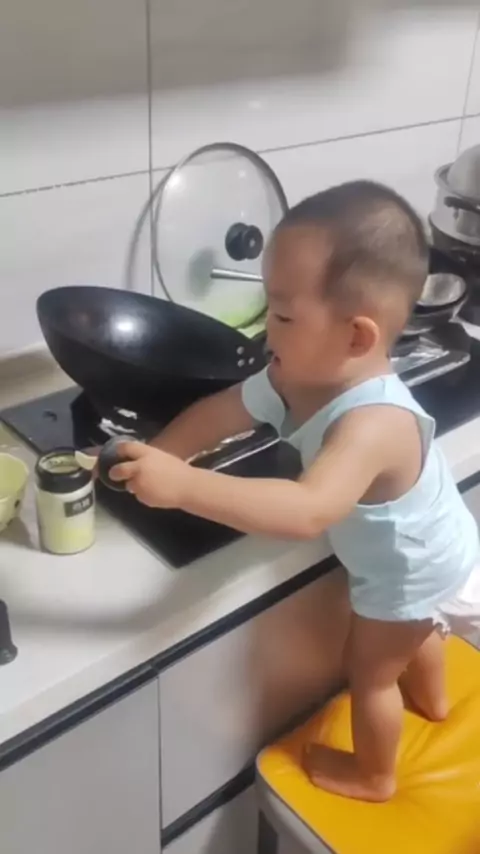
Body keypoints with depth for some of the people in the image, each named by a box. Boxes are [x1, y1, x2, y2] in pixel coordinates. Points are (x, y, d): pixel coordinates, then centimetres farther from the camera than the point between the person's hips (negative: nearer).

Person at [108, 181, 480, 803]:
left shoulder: (375, 422, -46)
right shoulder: (298, 377, -20)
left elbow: (308, 511, -59)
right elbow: (216, 415, -13)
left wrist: (184, 486, -64)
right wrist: (151, 464, -24)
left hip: (416, 573, -8)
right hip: (418, 560, 8)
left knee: (369, 669, 15)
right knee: (409, 631, 35)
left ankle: (372, 776, 44)